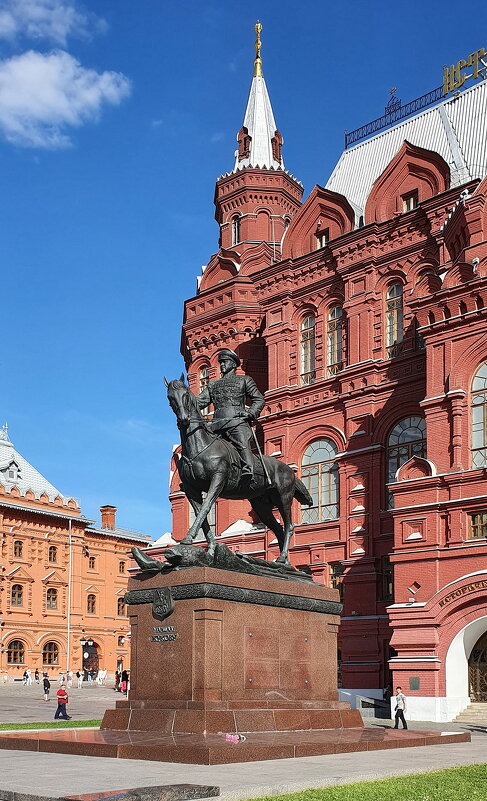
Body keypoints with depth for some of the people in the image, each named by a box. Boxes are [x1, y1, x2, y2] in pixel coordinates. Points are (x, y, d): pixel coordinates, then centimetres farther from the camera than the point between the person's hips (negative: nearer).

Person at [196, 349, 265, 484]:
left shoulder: (244, 380, 22)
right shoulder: (213, 385, 32)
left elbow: (259, 399, 14)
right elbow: (200, 401, 22)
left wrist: (251, 413, -5)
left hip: (237, 422, -5)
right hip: (217, 425, 5)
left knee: (242, 442, -31)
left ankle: (248, 470, -49)